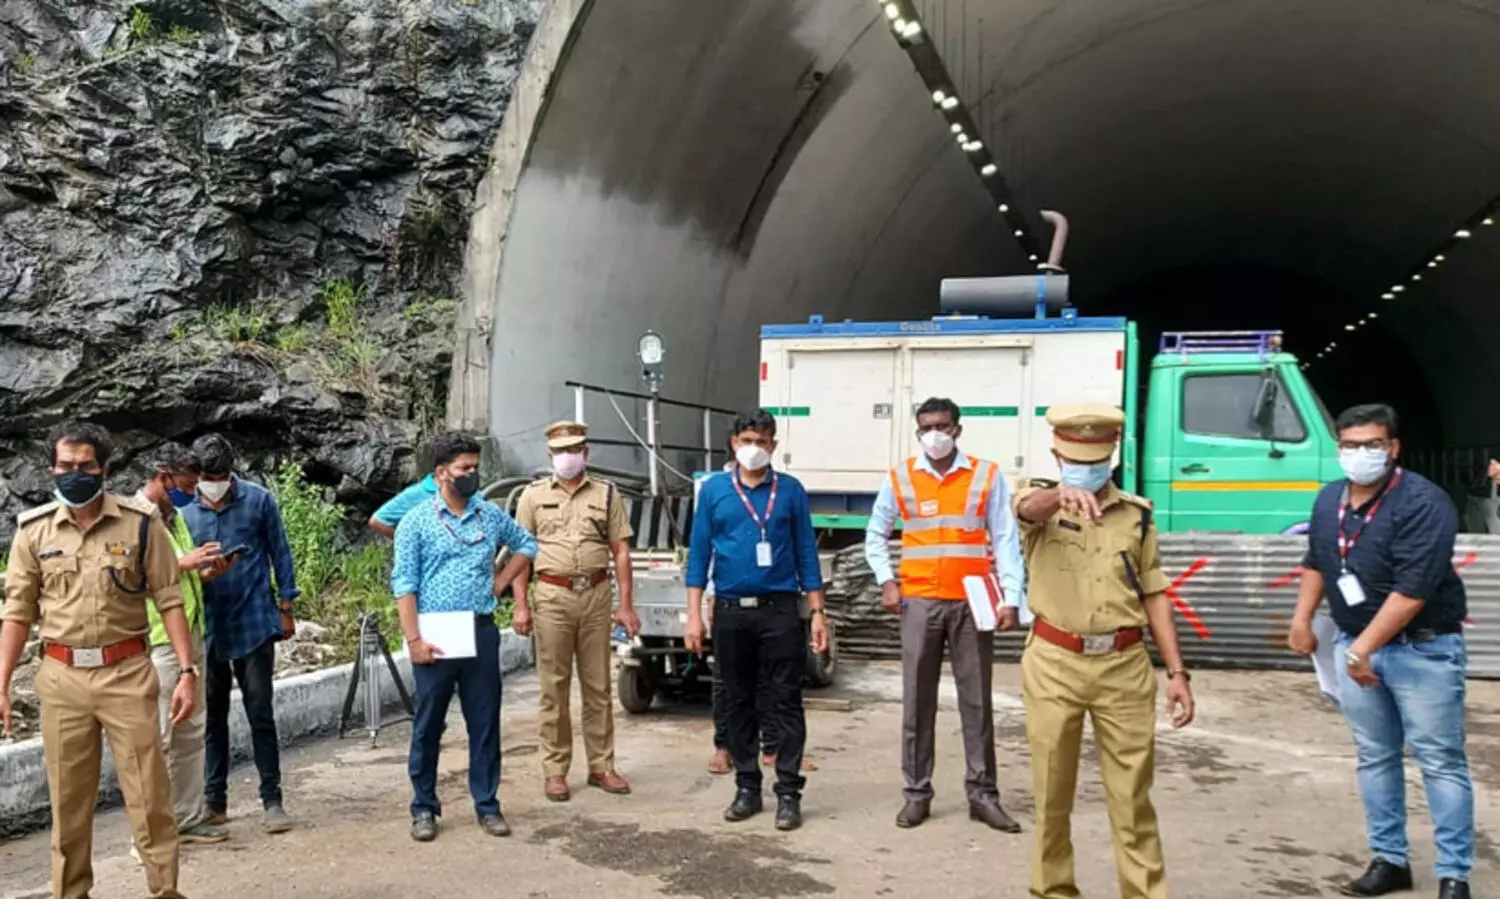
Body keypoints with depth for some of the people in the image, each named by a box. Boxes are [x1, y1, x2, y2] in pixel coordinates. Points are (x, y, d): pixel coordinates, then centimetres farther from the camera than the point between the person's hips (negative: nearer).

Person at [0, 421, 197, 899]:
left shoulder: (140, 522, -4)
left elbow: (169, 601, -2)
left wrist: (186, 671, -8)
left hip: (127, 674, -2)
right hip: (61, 679, 2)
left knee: (148, 796, 2)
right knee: (68, 800, 12)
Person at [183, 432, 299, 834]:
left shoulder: (258, 500, -3)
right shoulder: (186, 512, 1)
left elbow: (280, 554, 3)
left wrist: (285, 609, 3)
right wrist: (203, 573, -15)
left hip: (254, 624, -2)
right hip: (208, 628, 2)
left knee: (261, 715, 1)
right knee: (212, 717, 11)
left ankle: (272, 800, 9)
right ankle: (214, 800, 23)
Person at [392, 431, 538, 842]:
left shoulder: (491, 515, 8)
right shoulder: (416, 522, -3)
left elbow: (526, 544, 24)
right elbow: (404, 585, -7)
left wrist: (502, 580, 10)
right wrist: (414, 639, -14)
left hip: (481, 632, 3)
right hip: (435, 635, -3)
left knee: (485, 723, 7)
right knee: (428, 726, 6)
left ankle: (487, 805, 17)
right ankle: (424, 808, 18)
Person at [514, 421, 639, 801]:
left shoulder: (606, 494, 7)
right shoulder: (534, 495, 6)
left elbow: (620, 552, 6)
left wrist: (626, 606, 1)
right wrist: (521, 606, -2)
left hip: (597, 596, 1)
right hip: (553, 596, -1)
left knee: (598, 685, 8)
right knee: (554, 687, 3)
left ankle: (601, 766, 17)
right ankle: (555, 770, 11)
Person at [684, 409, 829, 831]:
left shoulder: (791, 490, 3)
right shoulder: (713, 490, 5)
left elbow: (806, 553, 5)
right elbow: (699, 553, 4)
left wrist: (817, 612, 0)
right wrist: (694, 615, -2)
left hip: (780, 610, -1)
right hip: (730, 611, 2)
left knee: (785, 702, -1)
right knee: (737, 702, 10)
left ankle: (788, 792, 6)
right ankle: (747, 787, 21)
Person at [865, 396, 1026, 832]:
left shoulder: (987, 476, 2)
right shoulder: (899, 478, 5)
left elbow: (1005, 539, 1)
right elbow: (875, 534, 15)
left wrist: (1011, 598, -7)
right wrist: (887, 581, 2)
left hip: (972, 603, -1)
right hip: (919, 602, 1)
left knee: (977, 699, 4)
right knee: (917, 700, 4)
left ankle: (982, 793, 13)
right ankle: (917, 792, 13)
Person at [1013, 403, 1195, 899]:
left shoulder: (1135, 514, 7)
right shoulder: (1041, 500, -1)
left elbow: (1154, 594, 9)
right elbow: (1031, 509, -27)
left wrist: (1177, 672, 3)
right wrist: (1061, 493, -51)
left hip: (1124, 666, 1)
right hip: (1053, 664, -1)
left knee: (1132, 794, 5)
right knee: (1052, 792, 8)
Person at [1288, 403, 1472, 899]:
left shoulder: (1423, 503, -20)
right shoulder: (1328, 500, 4)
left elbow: (1413, 589, -26)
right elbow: (1317, 562, 21)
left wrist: (1364, 648, -26)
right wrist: (1302, 618, 14)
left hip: (1423, 648, -6)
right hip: (1354, 645, 7)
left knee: (1440, 762, 1)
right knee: (1374, 759, 12)